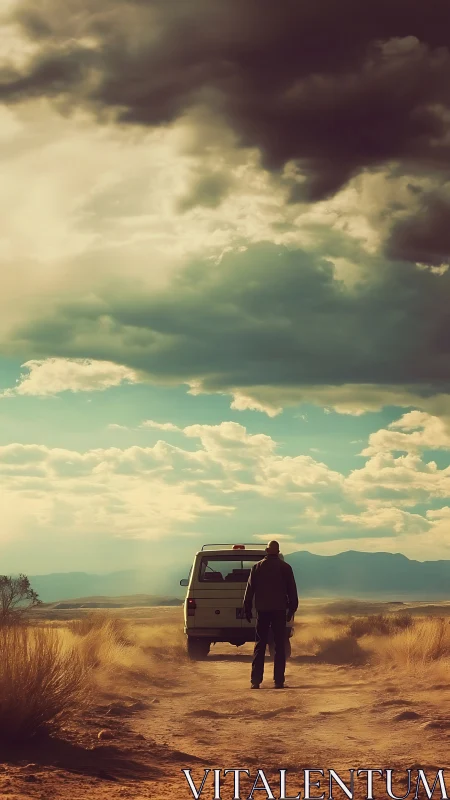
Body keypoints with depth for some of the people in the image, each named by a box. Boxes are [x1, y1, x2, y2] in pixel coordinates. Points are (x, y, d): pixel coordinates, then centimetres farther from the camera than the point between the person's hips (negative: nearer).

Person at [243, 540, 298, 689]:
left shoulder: (257, 567, 3)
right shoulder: (285, 567, 2)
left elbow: (249, 589, 3)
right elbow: (292, 590, 4)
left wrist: (247, 609, 8)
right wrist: (292, 608, 11)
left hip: (262, 610, 1)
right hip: (280, 610, 0)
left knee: (260, 645, 4)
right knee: (279, 646, 2)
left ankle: (255, 680, -3)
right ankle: (278, 681, -3)